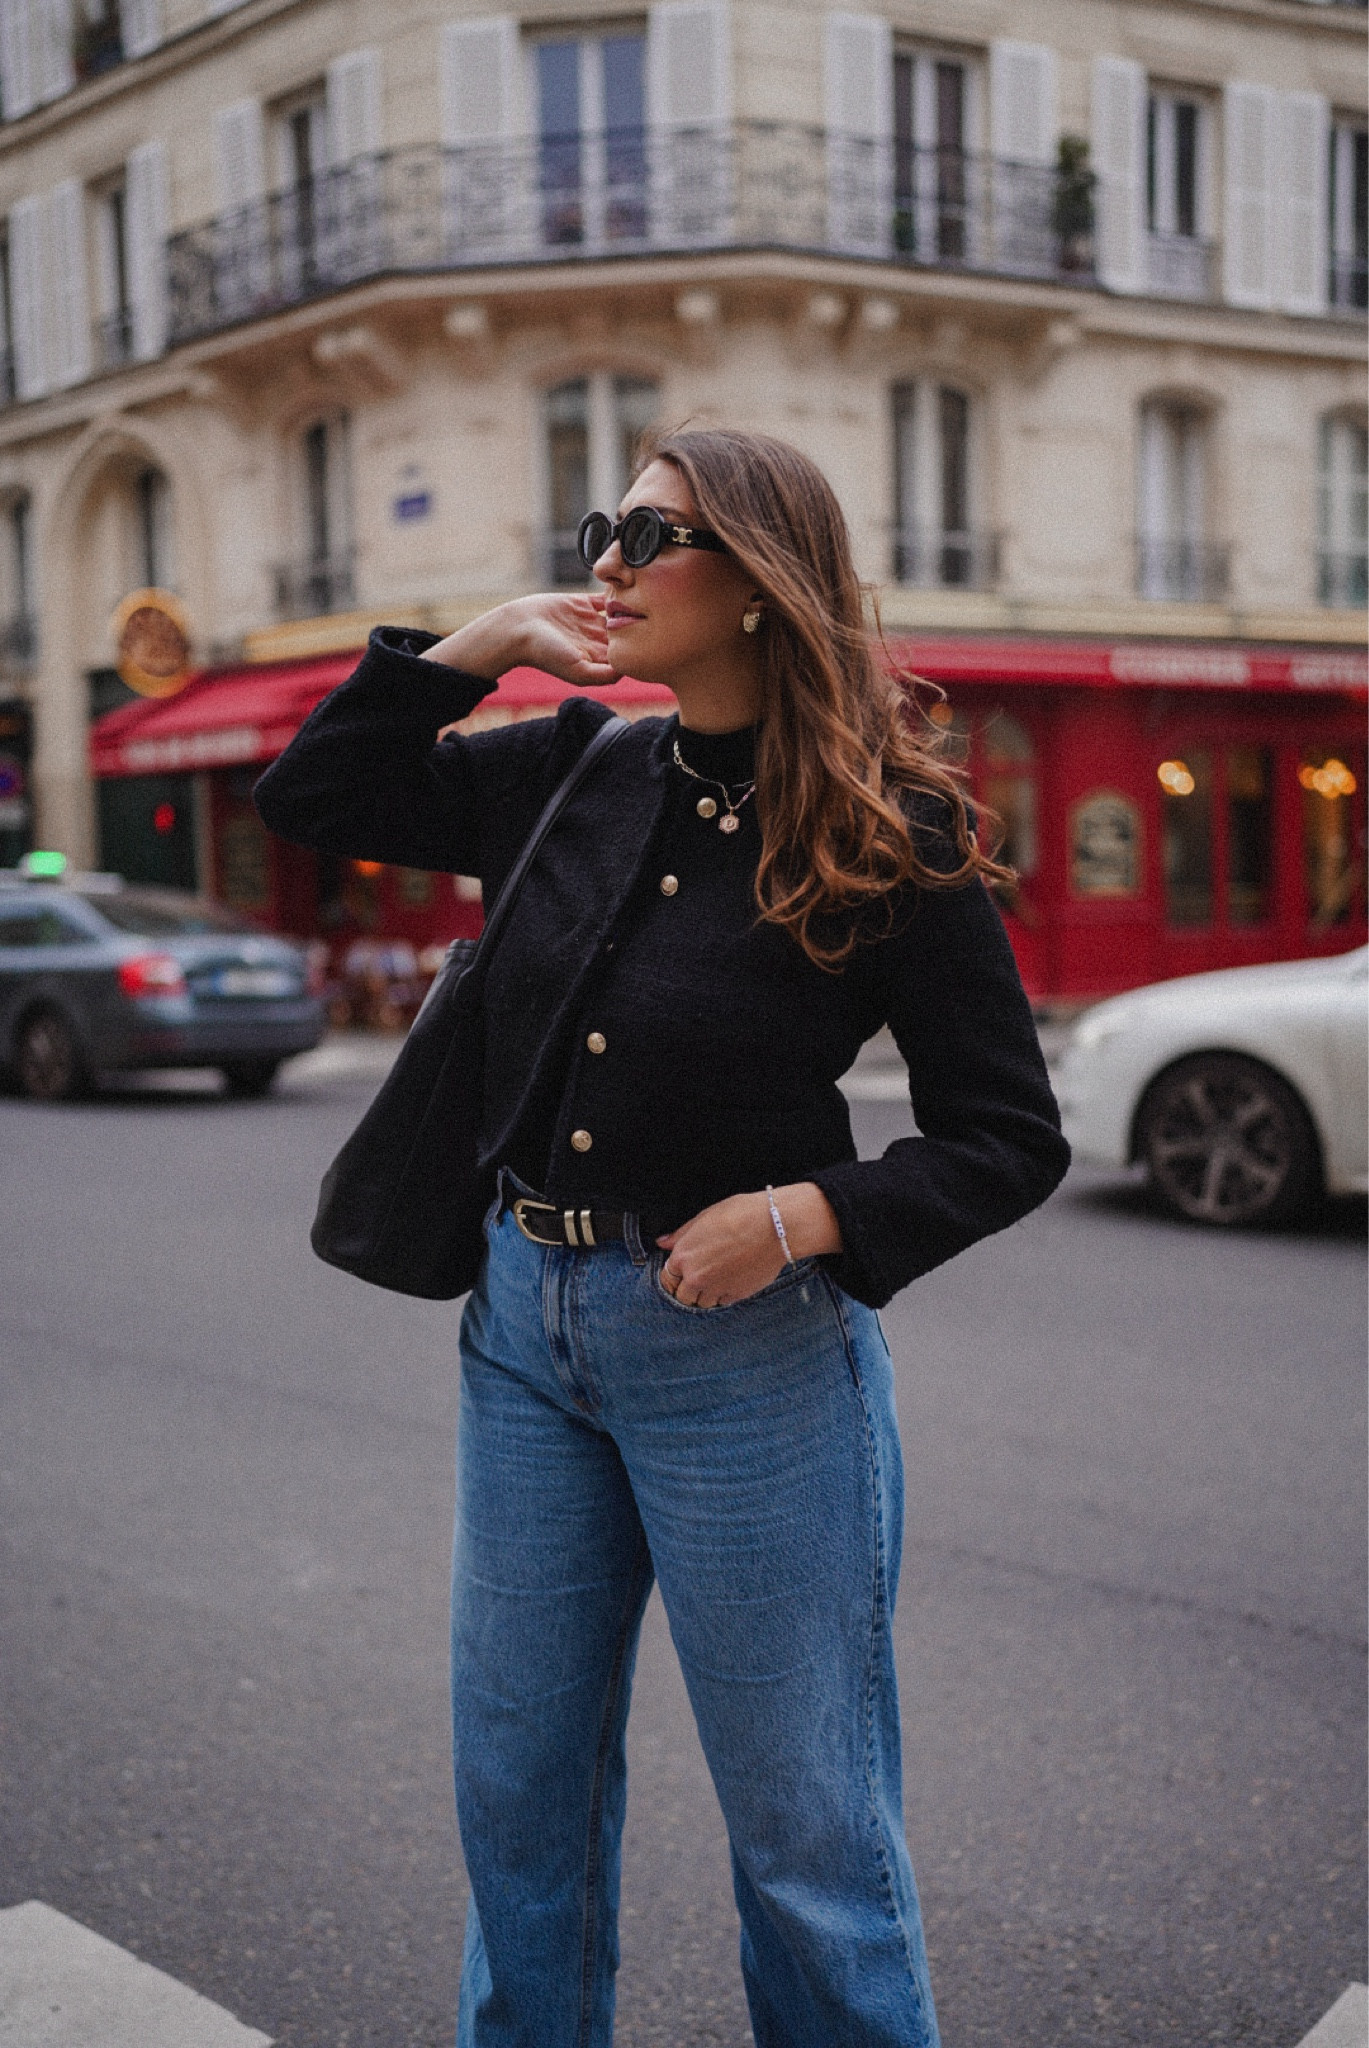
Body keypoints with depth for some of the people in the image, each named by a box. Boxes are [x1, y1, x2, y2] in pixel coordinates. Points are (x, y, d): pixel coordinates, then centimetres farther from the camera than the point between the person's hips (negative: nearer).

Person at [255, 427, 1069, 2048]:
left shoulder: (887, 836, -11)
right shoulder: (572, 777, 4)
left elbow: (1009, 1142, -8)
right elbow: (308, 800, 11)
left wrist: (801, 1217, -23)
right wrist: (475, 645, 0)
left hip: (747, 1352, -5)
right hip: (526, 1321, 6)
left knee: (803, 1828, 8)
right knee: (519, 1785, 19)